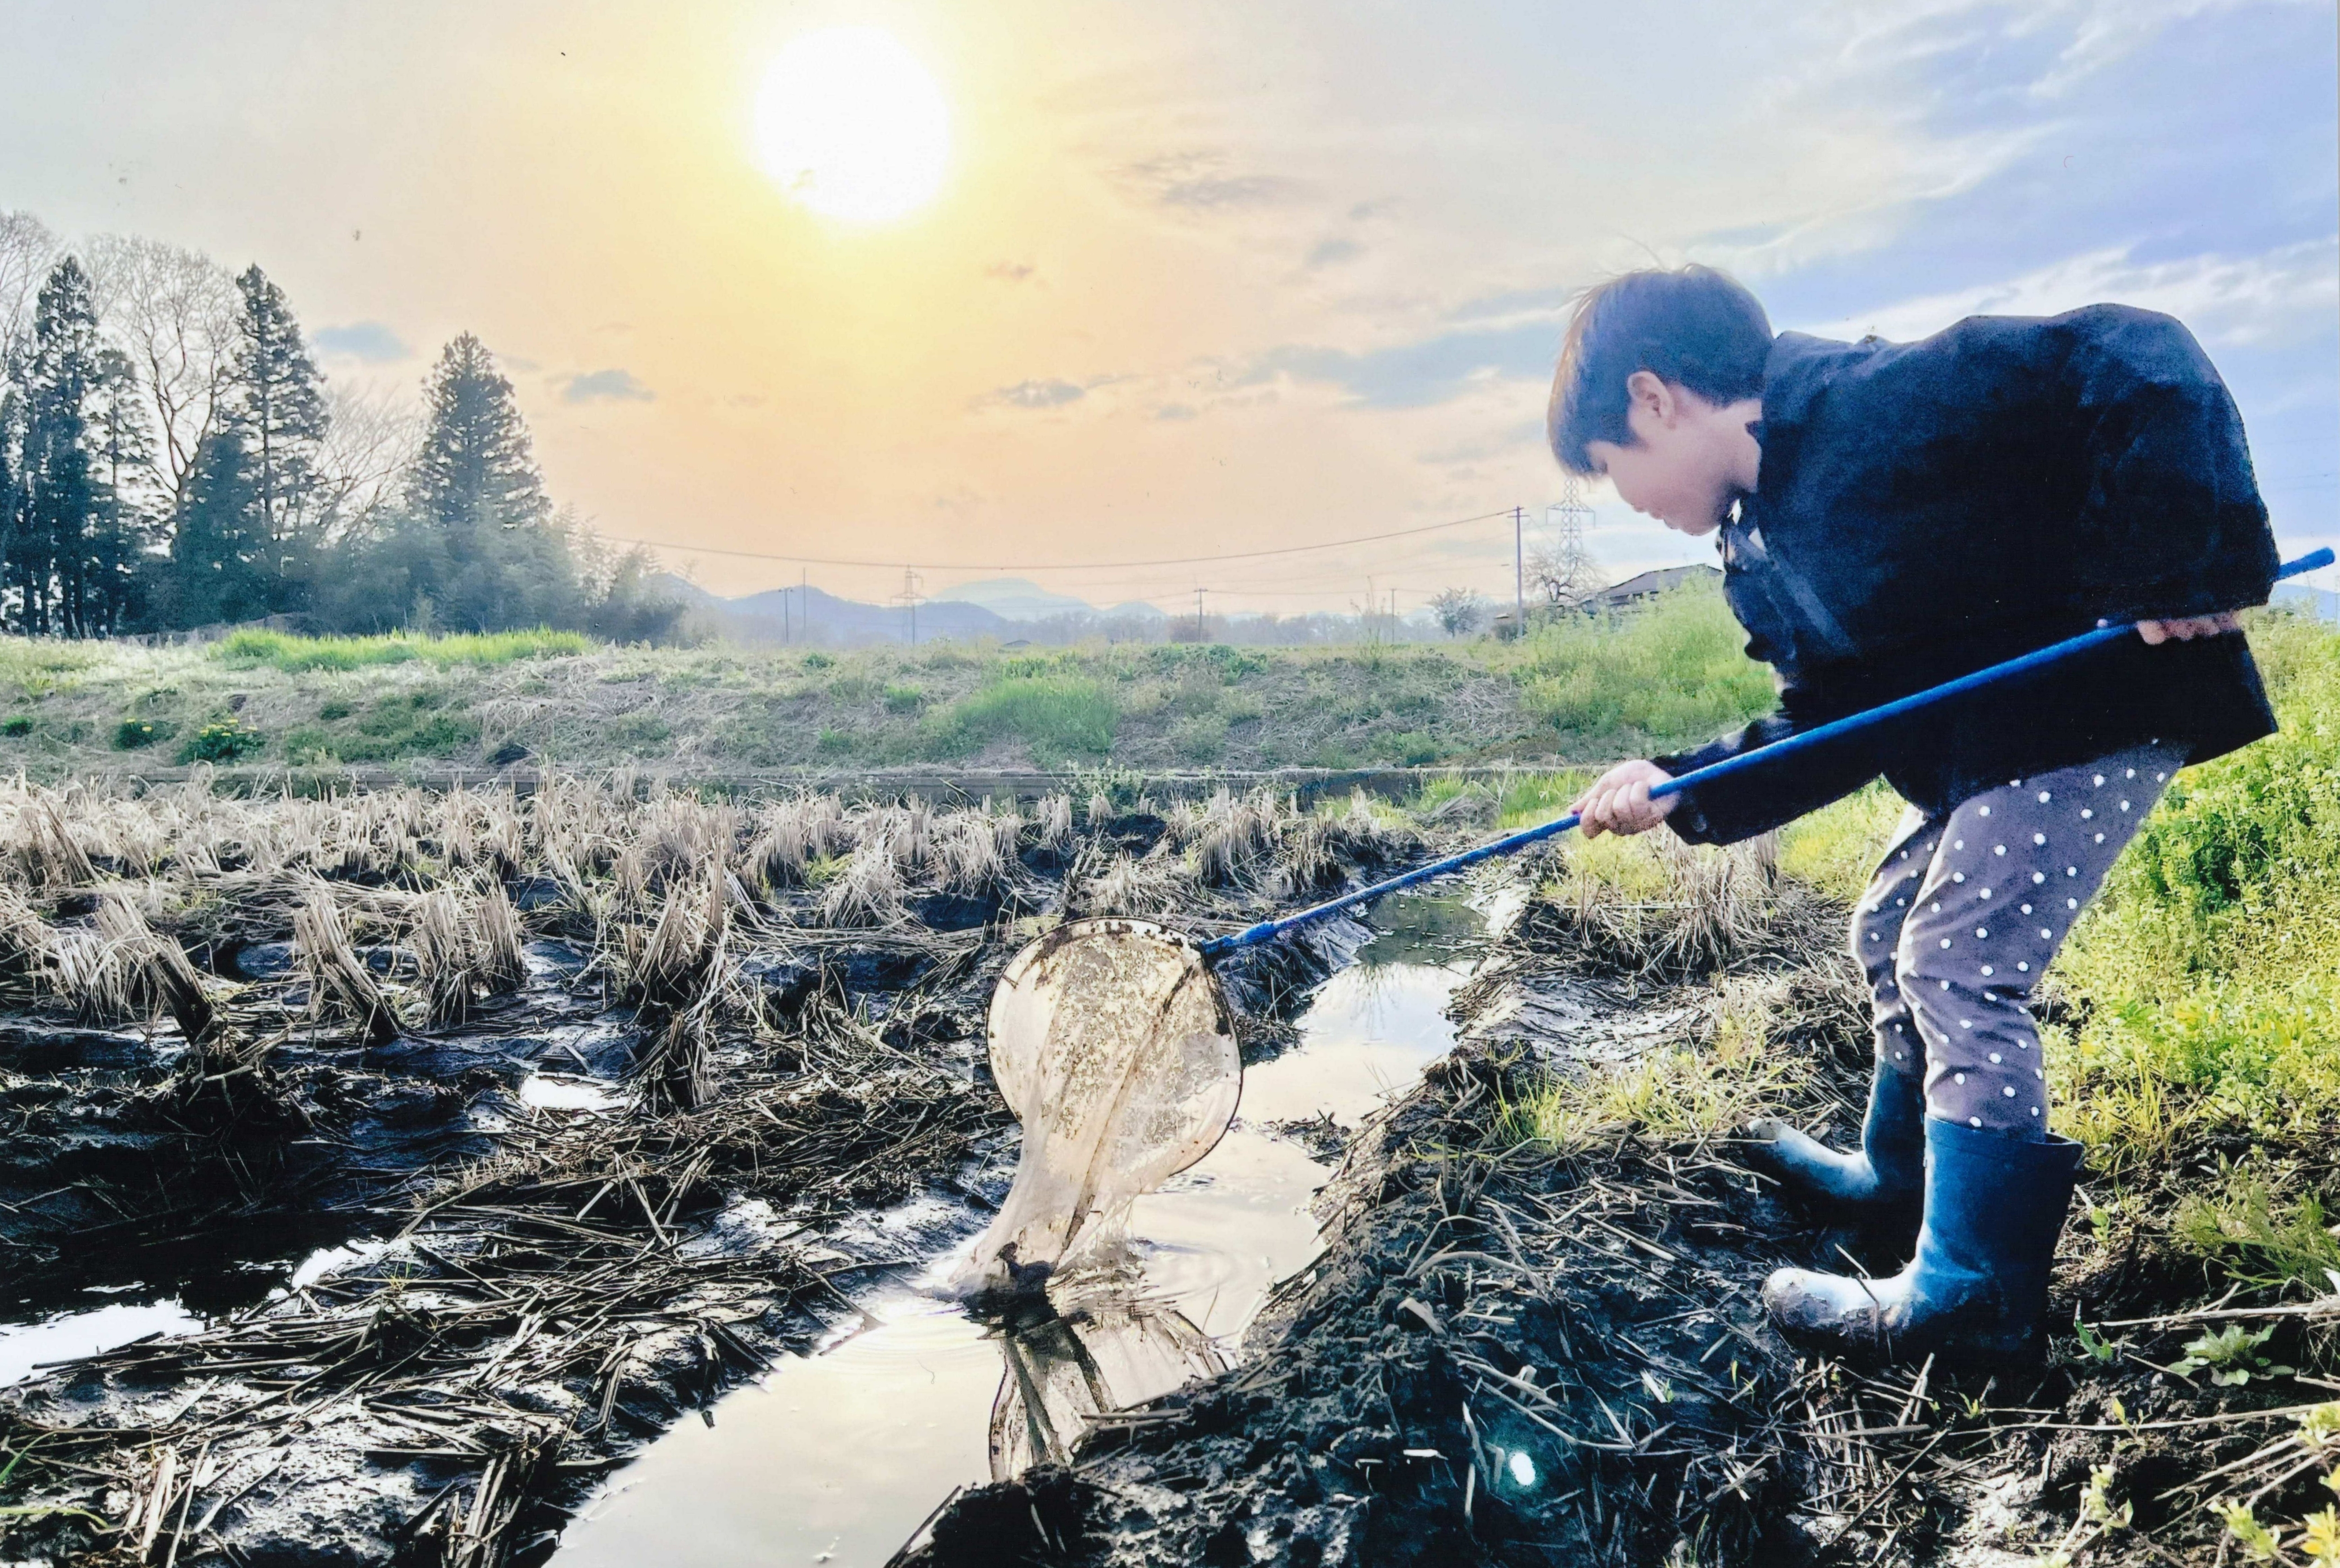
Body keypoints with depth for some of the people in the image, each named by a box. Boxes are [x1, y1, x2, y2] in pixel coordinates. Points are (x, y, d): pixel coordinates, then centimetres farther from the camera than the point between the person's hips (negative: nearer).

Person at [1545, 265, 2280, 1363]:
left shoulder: (1875, 406, -22)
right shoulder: (1763, 546, 6)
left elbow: (2135, 364, -27)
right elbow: (1831, 728, 5)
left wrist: (2175, 569, -30)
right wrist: (1679, 789, -5)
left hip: (2105, 703, -10)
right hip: (1982, 743, 10)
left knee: (1959, 964, -12)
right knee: (1891, 934, 18)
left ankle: (1971, 1293, 0)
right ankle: (1900, 1174, 38)